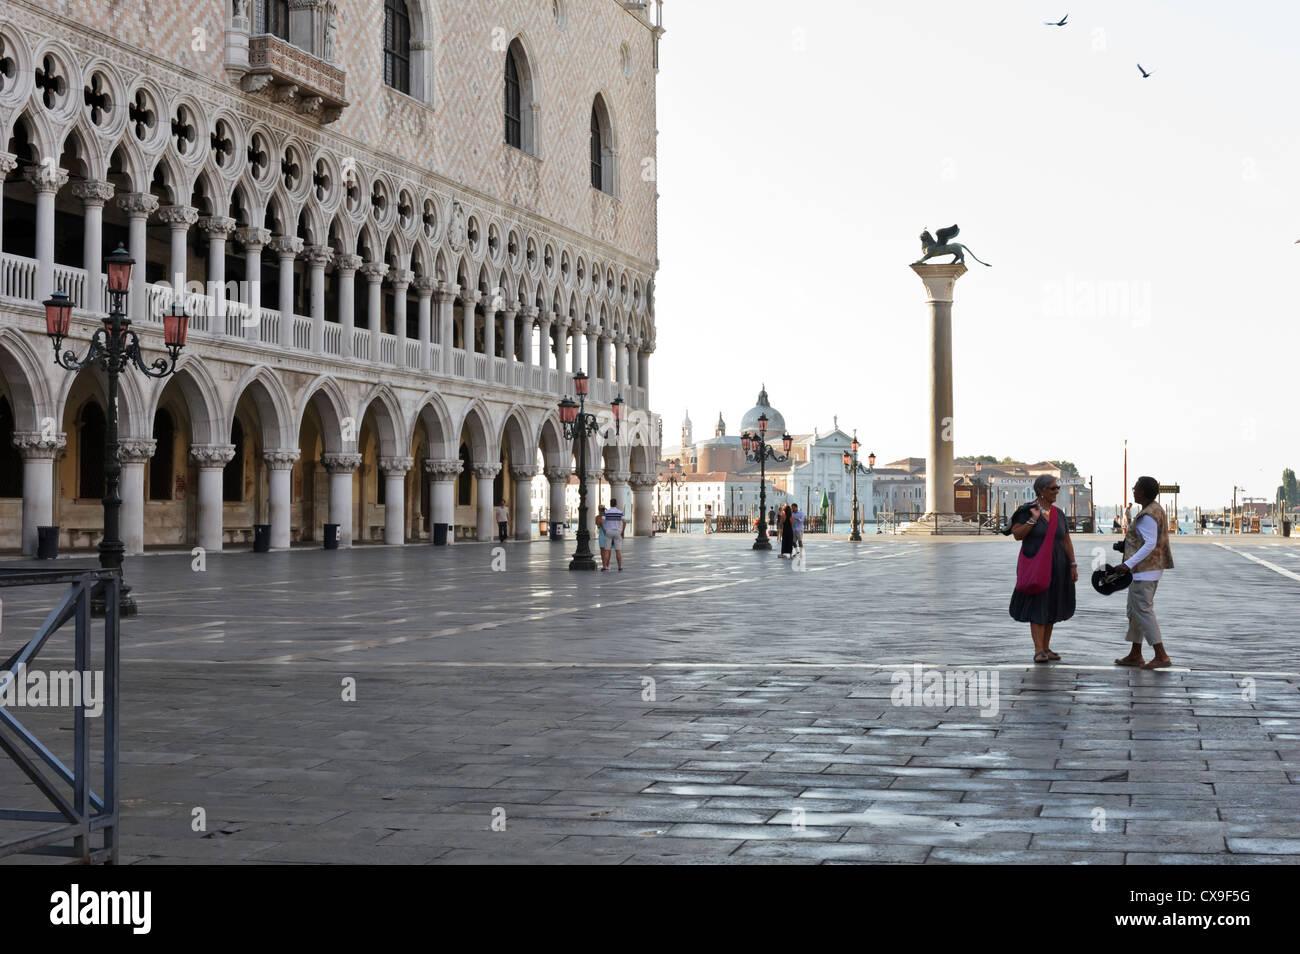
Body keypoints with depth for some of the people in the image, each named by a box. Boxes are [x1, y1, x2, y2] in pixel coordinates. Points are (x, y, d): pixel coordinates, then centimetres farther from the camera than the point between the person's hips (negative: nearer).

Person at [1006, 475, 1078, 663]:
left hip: (1056, 567, 5)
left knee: (1050, 607, 9)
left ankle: (1046, 648, 17)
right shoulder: (1027, 511, -7)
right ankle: (1038, 650, -9)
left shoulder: (1058, 513, 7)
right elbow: (1017, 535, -13)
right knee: (1037, 607, -9)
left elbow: (1067, 541, 10)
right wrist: (1033, 520, -22)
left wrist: (1073, 566, 5)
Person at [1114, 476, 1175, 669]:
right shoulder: (1156, 510, 13)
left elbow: (1150, 544, -25)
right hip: (1153, 568, 11)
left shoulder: (1147, 515, -18)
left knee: (1143, 611, -8)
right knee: (1135, 610, 16)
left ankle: (1162, 656, -11)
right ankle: (1135, 655, 22)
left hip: (1143, 570, -11)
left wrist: (1128, 564, -29)